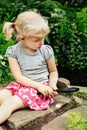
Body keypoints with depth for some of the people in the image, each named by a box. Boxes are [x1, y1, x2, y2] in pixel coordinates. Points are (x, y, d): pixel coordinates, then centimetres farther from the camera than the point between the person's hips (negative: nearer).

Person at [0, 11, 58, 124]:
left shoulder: (46, 50, -7)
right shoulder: (13, 52, -7)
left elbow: (53, 71, 7)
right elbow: (18, 77, -9)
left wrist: (52, 84, -14)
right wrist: (39, 86, -20)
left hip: (41, 86, -3)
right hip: (22, 85, 4)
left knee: (10, 103, -24)